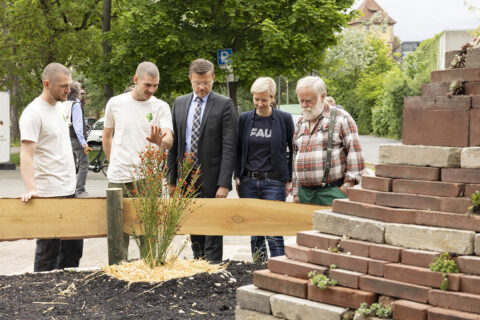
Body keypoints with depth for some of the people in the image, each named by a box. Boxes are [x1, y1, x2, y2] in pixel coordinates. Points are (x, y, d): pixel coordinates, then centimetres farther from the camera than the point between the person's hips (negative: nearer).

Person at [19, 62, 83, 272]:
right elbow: (26, 154, -21)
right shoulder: (33, 113, -14)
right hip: (48, 193, -9)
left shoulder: (60, 107, 13)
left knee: (73, 247, 14)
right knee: (48, 250, -2)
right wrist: (30, 189, -33)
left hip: (69, 190, 9)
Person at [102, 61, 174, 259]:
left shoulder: (161, 107, 1)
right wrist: (115, 164, 13)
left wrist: (160, 141, -35)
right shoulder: (115, 103, 5)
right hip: (118, 178, 1)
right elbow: (107, 137, 17)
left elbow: (169, 140, -12)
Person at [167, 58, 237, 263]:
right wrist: (172, 178, 7)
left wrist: (224, 183, -16)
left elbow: (229, 148, -9)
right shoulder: (179, 103, 10)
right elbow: (173, 144, 12)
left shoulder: (224, 105, -5)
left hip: (211, 177, -4)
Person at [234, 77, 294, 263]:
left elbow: (293, 151, 5)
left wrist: (289, 180, 0)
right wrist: (237, 177, 6)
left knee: (274, 233, -10)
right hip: (249, 182, 3)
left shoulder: (284, 119, -1)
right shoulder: (244, 119, 6)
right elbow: (238, 150, 14)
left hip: (274, 182, -3)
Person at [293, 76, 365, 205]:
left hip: (332, 192, -6)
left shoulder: (341, 118, -1)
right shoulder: (300, 123, 19)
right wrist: (296, 193, 18)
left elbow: (354, 152, -6)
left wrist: (347, 186, -11)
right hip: (305, 193, 6)